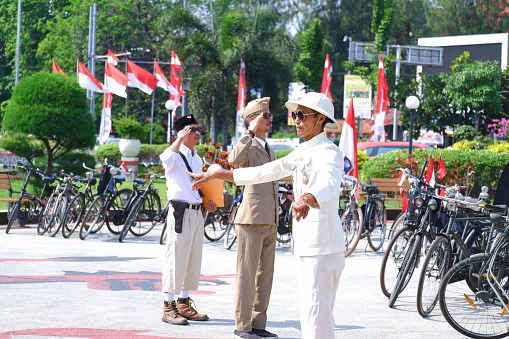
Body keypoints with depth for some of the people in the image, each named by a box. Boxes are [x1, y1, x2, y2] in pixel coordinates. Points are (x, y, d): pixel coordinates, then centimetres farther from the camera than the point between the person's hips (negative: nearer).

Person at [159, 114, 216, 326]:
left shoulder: (197, 159, 19)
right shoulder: (177, 155, -6)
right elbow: (166, 158, -31)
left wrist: (207, 202, 13)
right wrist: (181, 138, -26)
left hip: (197, 212, 8)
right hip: (180, 211, -8)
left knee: (193, 260, 11)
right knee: (176, 258, -7)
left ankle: (183, 304, 20)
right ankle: (169, 307, -3)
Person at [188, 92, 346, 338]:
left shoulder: (328, 152, -13)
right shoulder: (301, 153, 18)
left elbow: (328, 184, -34)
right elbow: (264, 172, 23)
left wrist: (307, 199, -56)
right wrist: (215, 175, 21)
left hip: (323, 246, -10)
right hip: (306, 245, 10)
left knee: (317, 312, -13)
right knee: (311, 311, 15)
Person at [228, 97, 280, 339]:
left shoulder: (269, 150, 20)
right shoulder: (248, 147, -7)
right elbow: (234, 160, -32)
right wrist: (251, 131, -23)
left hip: (270, 221, 9)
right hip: (252, 219, -9)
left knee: (265, 274, 11)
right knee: (247, 274, -5)